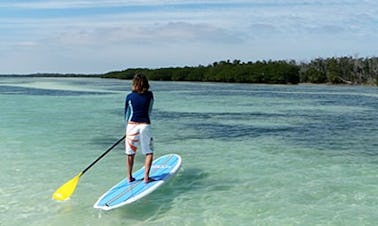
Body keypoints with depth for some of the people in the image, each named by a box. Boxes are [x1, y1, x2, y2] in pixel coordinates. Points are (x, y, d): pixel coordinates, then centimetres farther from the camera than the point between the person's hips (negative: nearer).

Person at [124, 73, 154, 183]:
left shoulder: (129, 97, 0)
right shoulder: (150, 95, 2)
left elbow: (126, 113, 10)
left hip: (132, 125, 1)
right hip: (145, 125, -1)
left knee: (130, 153, 12)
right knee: (149, 152, 10)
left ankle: (129, 177, 18)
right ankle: (146, 177, 3)